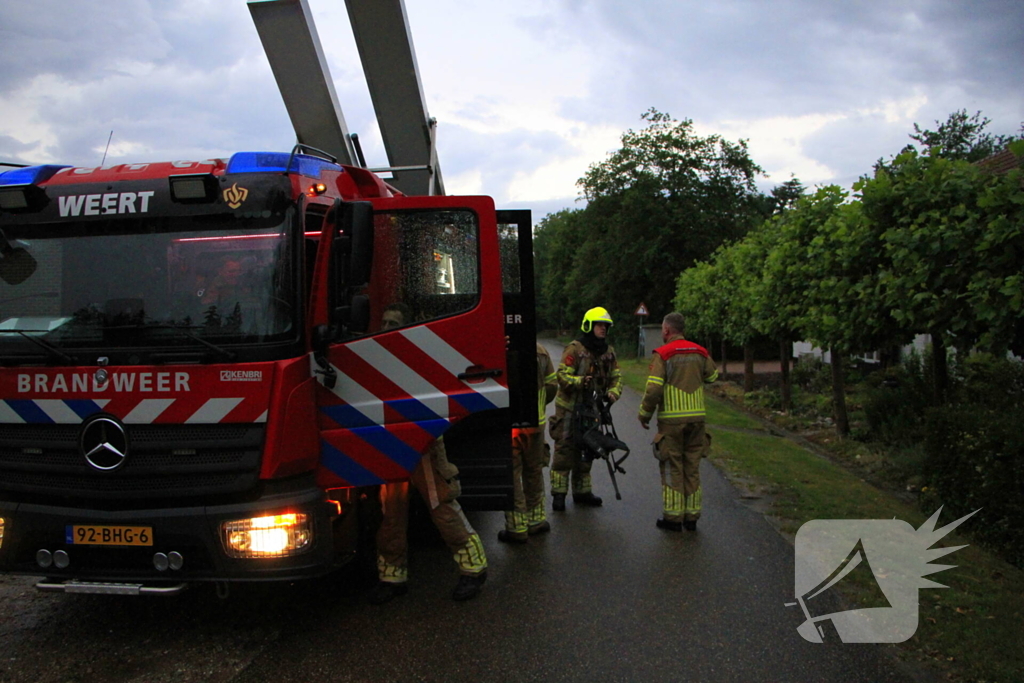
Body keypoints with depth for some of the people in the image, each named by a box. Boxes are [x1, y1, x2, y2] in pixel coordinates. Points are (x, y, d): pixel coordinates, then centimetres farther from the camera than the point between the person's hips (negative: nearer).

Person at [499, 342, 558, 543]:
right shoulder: (540, 351, 2)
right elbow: (552, 384, 8)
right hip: (536, 423, 5)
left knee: (511, 475, 4)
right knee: (534, 473, 20)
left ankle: (517, 528, 8)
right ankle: (536, 520, 30)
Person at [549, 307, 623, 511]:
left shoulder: (608, 352, 9)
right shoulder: (575, 348, -12)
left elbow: (616, 377, 11)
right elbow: (562, 375, -17)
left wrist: (613, 392, -9)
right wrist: (580, 381, -32)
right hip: (569, 408, -7)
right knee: (565, 449, -5)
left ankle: (582, 492, 25)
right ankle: (559, 493, 1)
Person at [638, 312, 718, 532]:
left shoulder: (662, 354, -9)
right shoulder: (700, 352, 6)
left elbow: (654, 388, -15)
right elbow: (712, 376, 21)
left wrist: (644, 414, -3)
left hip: (671, 420, -5)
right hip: (697, 417, 5)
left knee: (672, 468, 3)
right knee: (692, 467, 11)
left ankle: (673, 517, 6)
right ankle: (691, 517, 15)